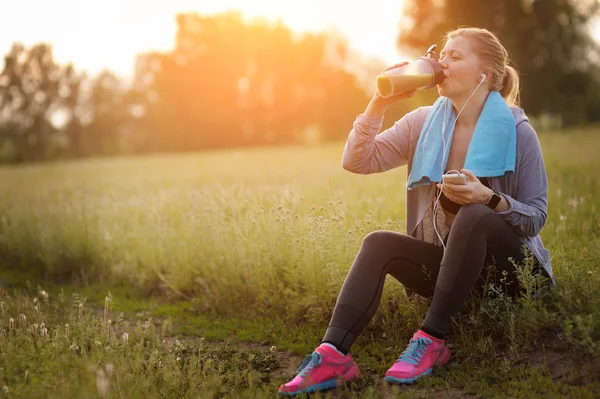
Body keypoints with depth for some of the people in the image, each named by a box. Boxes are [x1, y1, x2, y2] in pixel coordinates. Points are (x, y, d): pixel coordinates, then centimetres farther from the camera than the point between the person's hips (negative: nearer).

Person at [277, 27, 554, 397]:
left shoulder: (517, 132, -10)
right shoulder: (423, 123, 1)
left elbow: (537, 216, -10)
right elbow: (357, 161, -7)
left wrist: (488, 199, -29)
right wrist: (380, 103, -16)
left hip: (505, 268, -4)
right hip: (449, 262, 4)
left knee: (473, 216, -34)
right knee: (378, 243, -21)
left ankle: (431, 340, -33)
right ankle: (333, 355, -36)